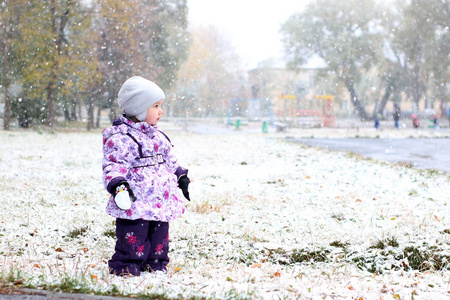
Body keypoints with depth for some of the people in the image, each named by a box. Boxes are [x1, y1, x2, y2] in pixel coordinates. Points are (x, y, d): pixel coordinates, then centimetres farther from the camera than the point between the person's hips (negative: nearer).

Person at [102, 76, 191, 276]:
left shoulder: (157, 136, 16)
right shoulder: (120, 138, -12)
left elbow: (170, 161, 29)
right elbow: (113, 165, -19)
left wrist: (181, 178, 29)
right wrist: (117, 185, -33)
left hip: (161, 203, 8)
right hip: (134, 205, -8)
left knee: (159, 236, 15)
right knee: (134, 240, -6)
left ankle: (156, 264, 29)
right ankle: (125, 267, 7)